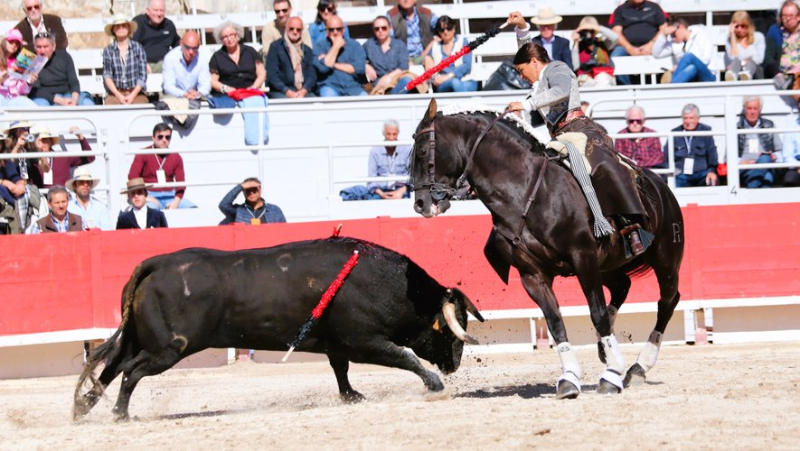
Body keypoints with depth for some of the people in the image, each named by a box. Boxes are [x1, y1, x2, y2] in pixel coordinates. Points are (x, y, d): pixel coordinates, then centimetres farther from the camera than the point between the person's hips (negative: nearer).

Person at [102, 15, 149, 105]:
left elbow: (143, 75, 4)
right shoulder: (108, 50, 8)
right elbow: (107, 76, 1)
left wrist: (132, 95, -10)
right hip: (115, 93, 0)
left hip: (136, 92, 0)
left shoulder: (138, 48, 8)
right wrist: (119, 95, -14)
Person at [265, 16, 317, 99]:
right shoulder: (275, 47, 8)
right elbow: (272, 75, -1)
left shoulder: (307, 50, 20)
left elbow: (312, 75, 11)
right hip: (280, 92, -3)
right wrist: (287, 92, -15)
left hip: (304, 91, 3)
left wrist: (304, 91, -10)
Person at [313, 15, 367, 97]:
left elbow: (360, 68, -2)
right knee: (329, 95, -36)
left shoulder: (354, 45, 13)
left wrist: (334, 65, -3)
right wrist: (336, 46, -3)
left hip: (352, 87, 1)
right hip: (329, 86, -1)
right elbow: (322, 67, -9)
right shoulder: (319, 46, 9)